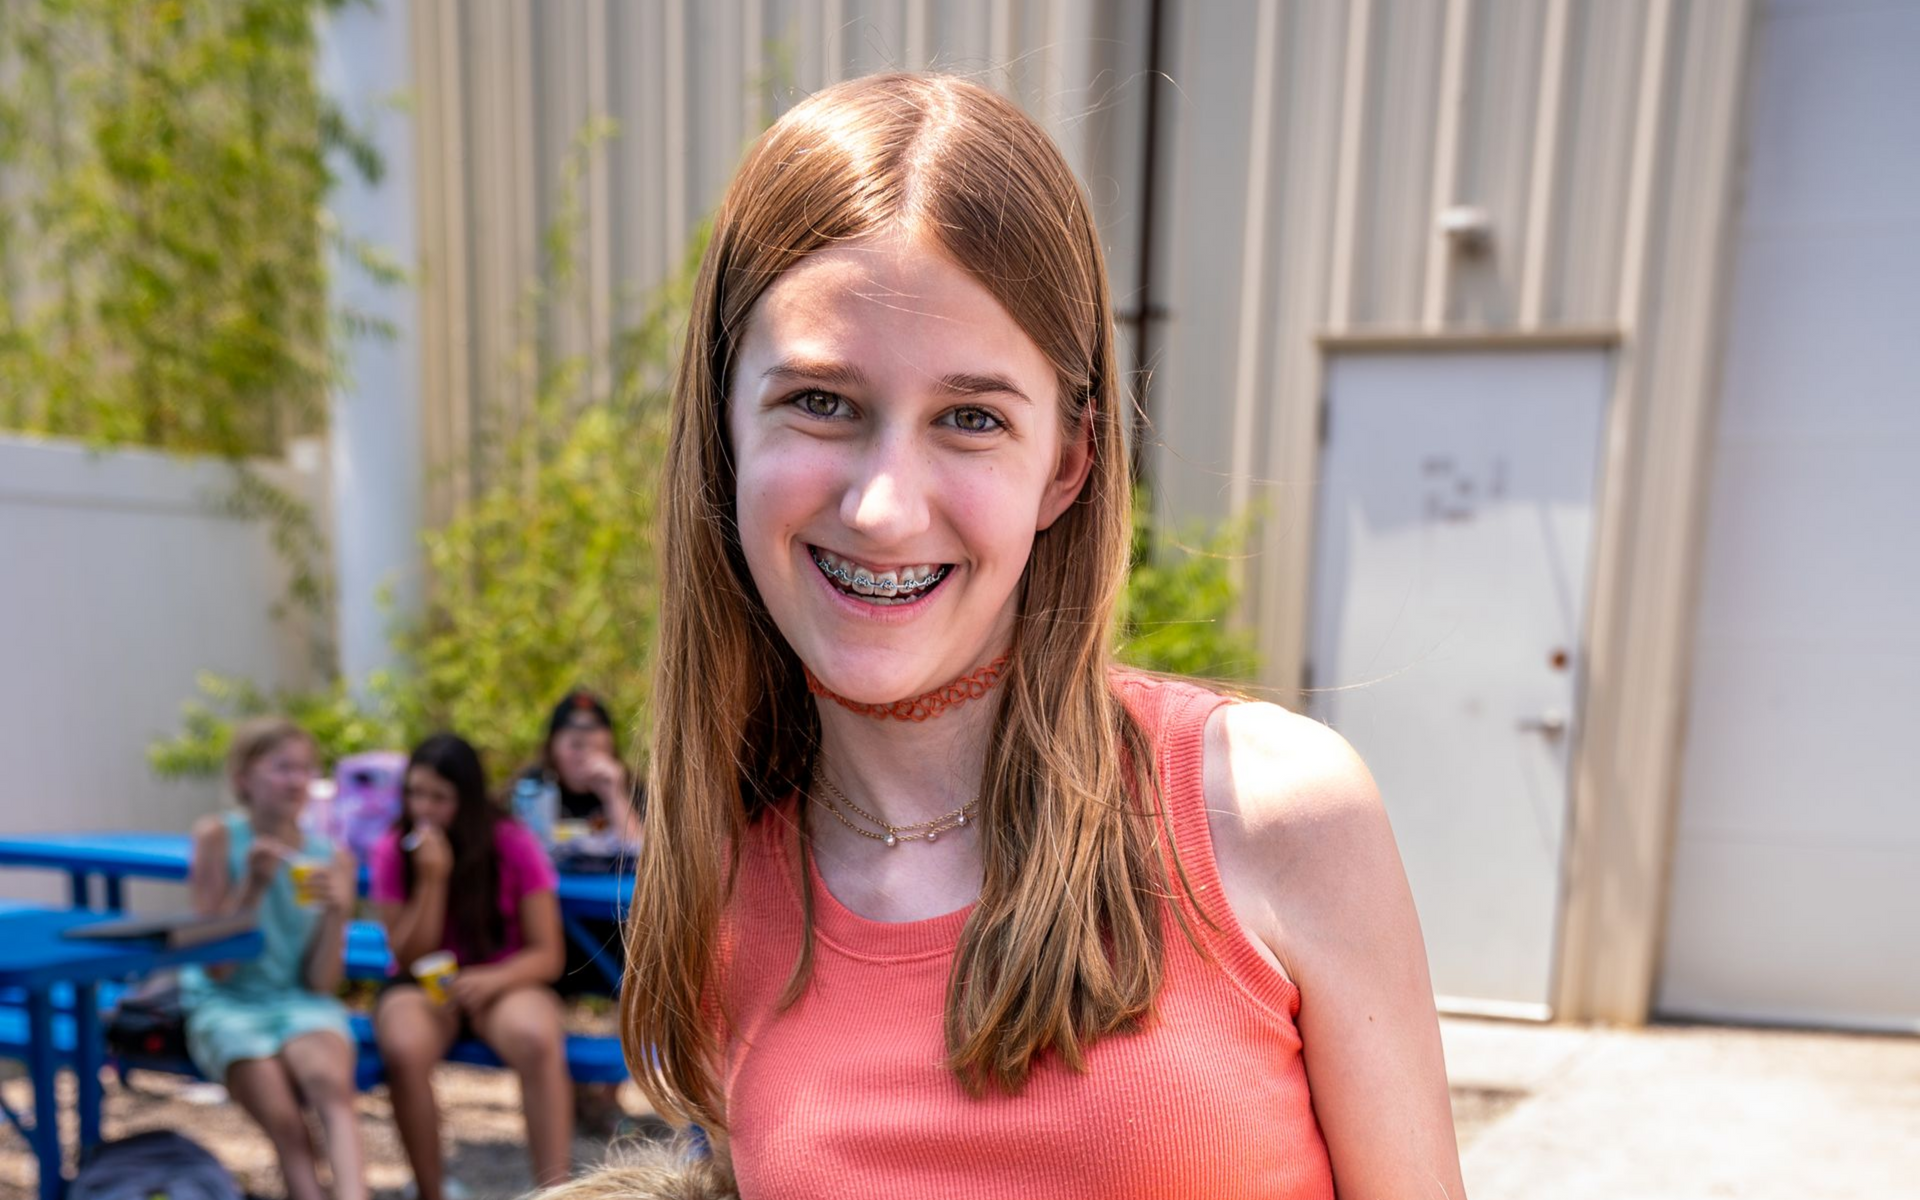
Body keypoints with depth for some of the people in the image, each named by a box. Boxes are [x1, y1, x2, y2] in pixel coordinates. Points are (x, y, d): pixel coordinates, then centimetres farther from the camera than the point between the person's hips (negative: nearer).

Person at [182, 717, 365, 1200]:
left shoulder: (330, 859, 1)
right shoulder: (217, 836, -5)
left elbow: (321, 982, -2)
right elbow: (216, 966, -8)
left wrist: (337, 912, -18)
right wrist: (253, 884, -19)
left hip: (299, 1000, 1)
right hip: (226, 1002, -1)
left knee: (329, 1078, -32)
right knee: (285, 1122, -26)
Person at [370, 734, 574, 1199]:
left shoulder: (513, 845, -10)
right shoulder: (393, 851, -5)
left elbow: (547, 954, -9)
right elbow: (411, 958, -8)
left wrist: (492, 980, -29)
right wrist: (432, 878, -20)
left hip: (502, 982, -1)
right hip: (423, 986, 1)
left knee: (539, 1040, -34)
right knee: (403, 1049, -33)